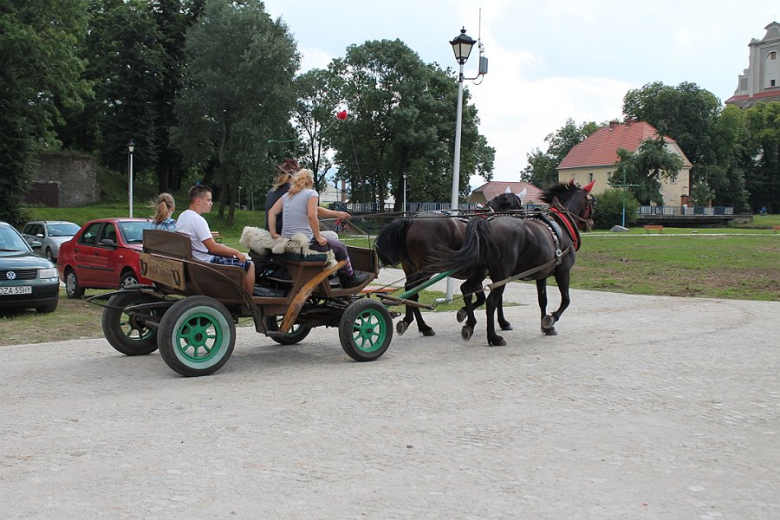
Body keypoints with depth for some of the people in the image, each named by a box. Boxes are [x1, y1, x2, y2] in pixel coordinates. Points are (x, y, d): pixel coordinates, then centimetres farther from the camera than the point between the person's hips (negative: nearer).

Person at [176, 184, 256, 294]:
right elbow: (213, 247, -24)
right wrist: (236, 252, -12)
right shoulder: (198, 219, -22)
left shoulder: (183, 216, 9)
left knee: (231, 255, 29)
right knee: (249, 265, -5)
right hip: (206, 263, -10)